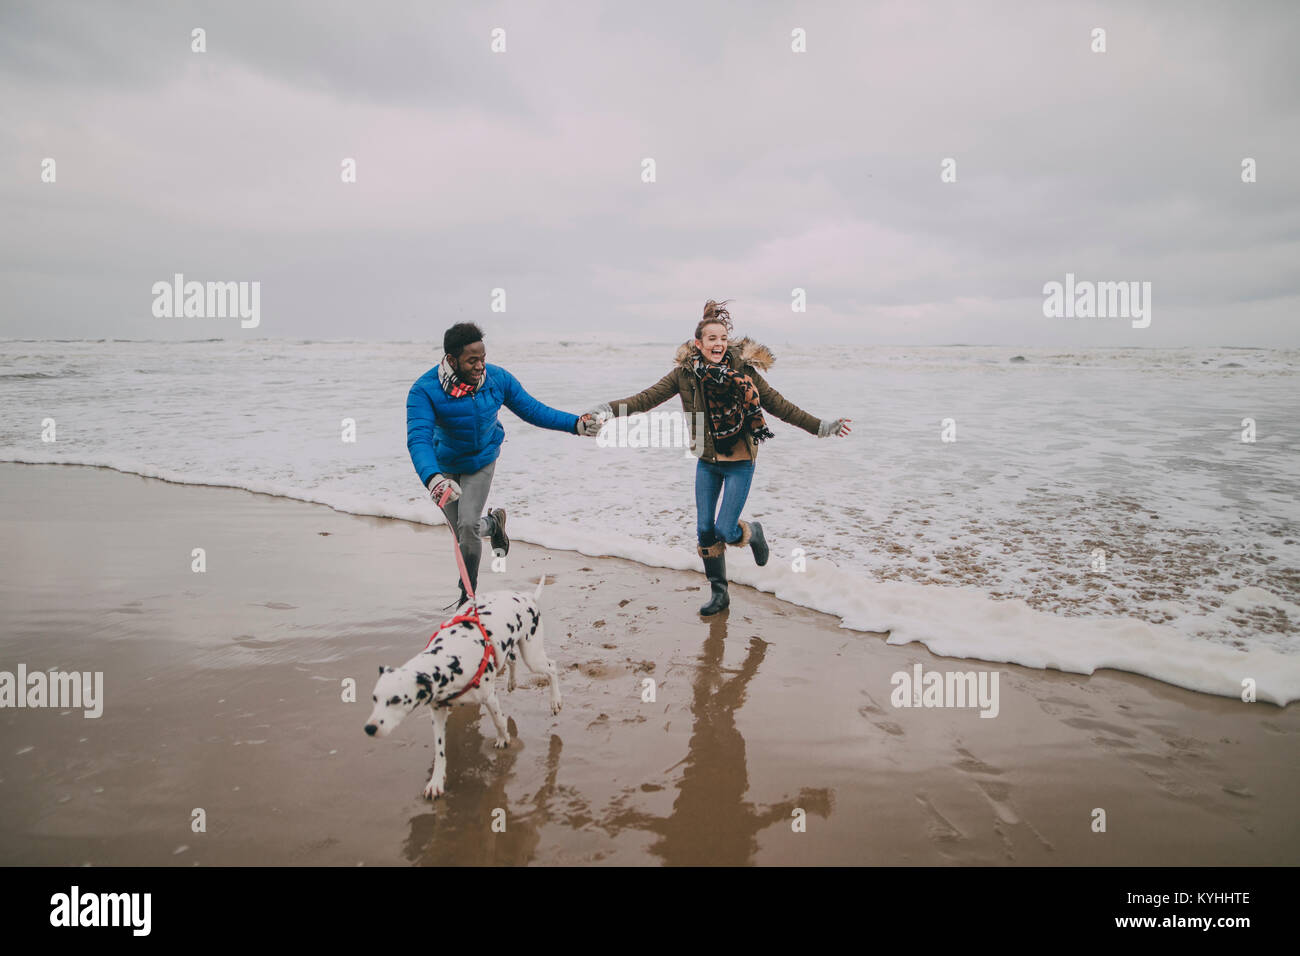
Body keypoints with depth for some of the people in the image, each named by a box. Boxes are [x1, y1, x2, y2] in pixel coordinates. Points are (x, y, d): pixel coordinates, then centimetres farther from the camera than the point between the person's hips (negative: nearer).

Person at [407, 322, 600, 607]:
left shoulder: (498, 379, -19)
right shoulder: (425, 390, -30)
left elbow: (533, 410, -8)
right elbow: (418, 439, -40)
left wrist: (576, 424, -18)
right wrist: (433, 478, -59)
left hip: (481, 461, 0)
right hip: (445, 465, 0)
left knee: (468, 525, -15)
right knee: (463, 532, 9)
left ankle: (467, 595, 6)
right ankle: (494, 523, 46)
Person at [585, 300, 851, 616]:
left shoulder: (743, 368, -13)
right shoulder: (686, 373, -8)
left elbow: (778, 405, -7)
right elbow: (647, 398, -11)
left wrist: (821, 426, -11)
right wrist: (608, 409, -24)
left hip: (740, 463, -3)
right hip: (707, 462, 3)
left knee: (725, 531, -8)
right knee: (704, 531, 6)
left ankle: (753, 532, 28)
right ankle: (718, 593, 25)